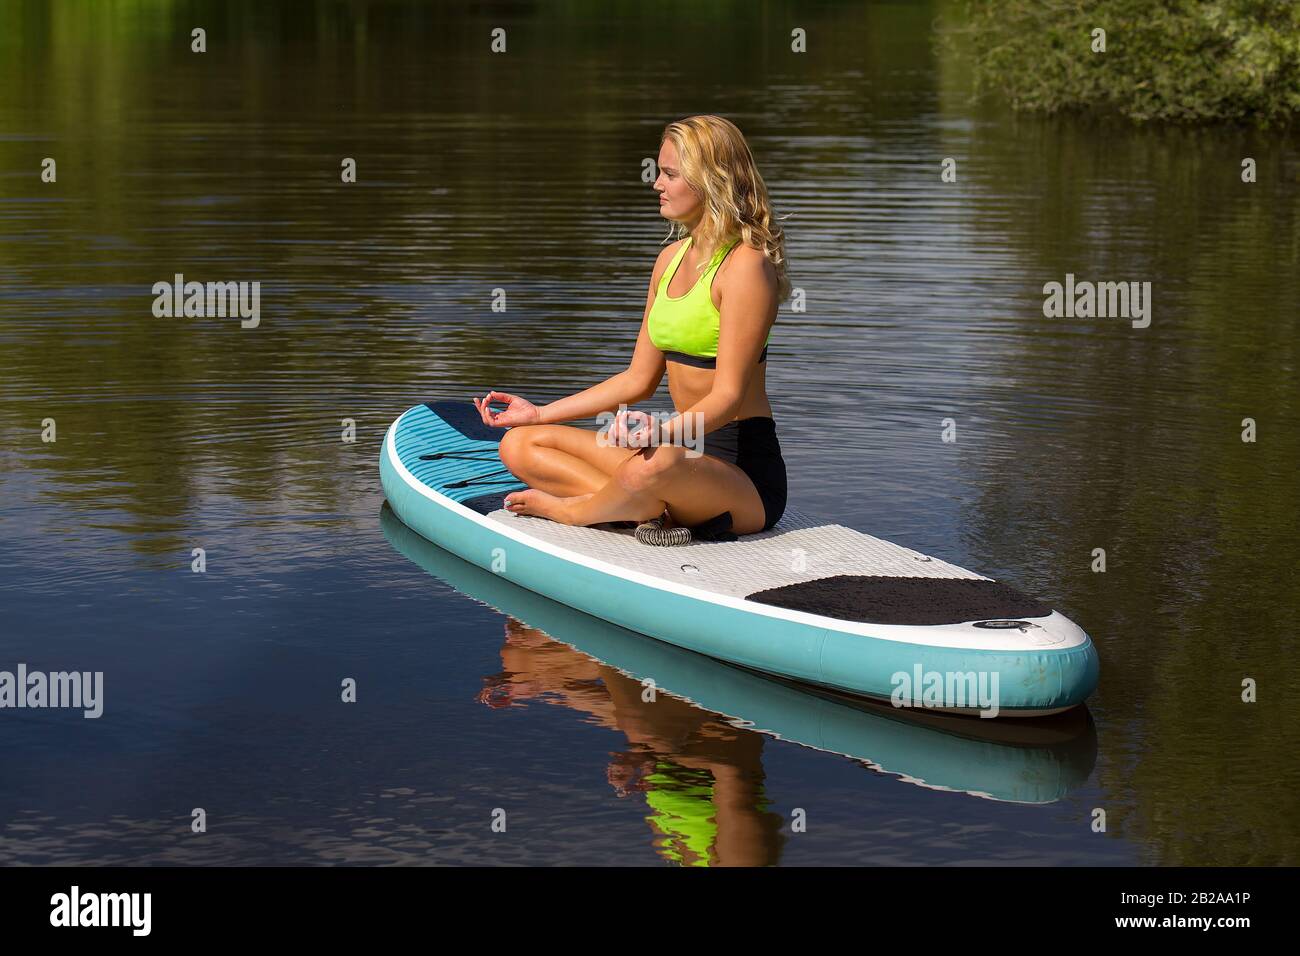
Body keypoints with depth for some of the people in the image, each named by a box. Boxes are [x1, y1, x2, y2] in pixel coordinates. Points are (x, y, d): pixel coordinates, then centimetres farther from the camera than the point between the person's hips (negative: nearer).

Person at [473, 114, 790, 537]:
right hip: (686, 449, 9)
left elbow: (728, 396, -21)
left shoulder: (745, 265, -14)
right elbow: (639, 378, 16)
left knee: (653, 466, -42)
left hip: (744, 468, -9)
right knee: (519, 445, 1)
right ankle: (656, 510, -19)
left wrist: (663, 431, -38)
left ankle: (566, 510, -10)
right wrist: (540, 414, 15)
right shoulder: (672, 258, 12)